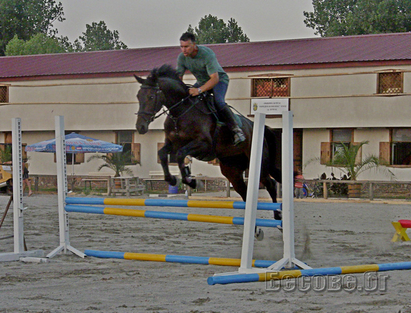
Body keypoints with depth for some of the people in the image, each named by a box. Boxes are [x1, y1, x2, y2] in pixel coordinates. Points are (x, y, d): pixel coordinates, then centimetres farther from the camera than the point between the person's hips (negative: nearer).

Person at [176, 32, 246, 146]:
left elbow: (215, 78, -39)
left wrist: (199, 90, -52)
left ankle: (236, 130, -25)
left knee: (218, 102, -33)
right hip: (201, 81, 7)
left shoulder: (207, 54, -33)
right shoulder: (182, 58, -14)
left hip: (219, 79, -7)